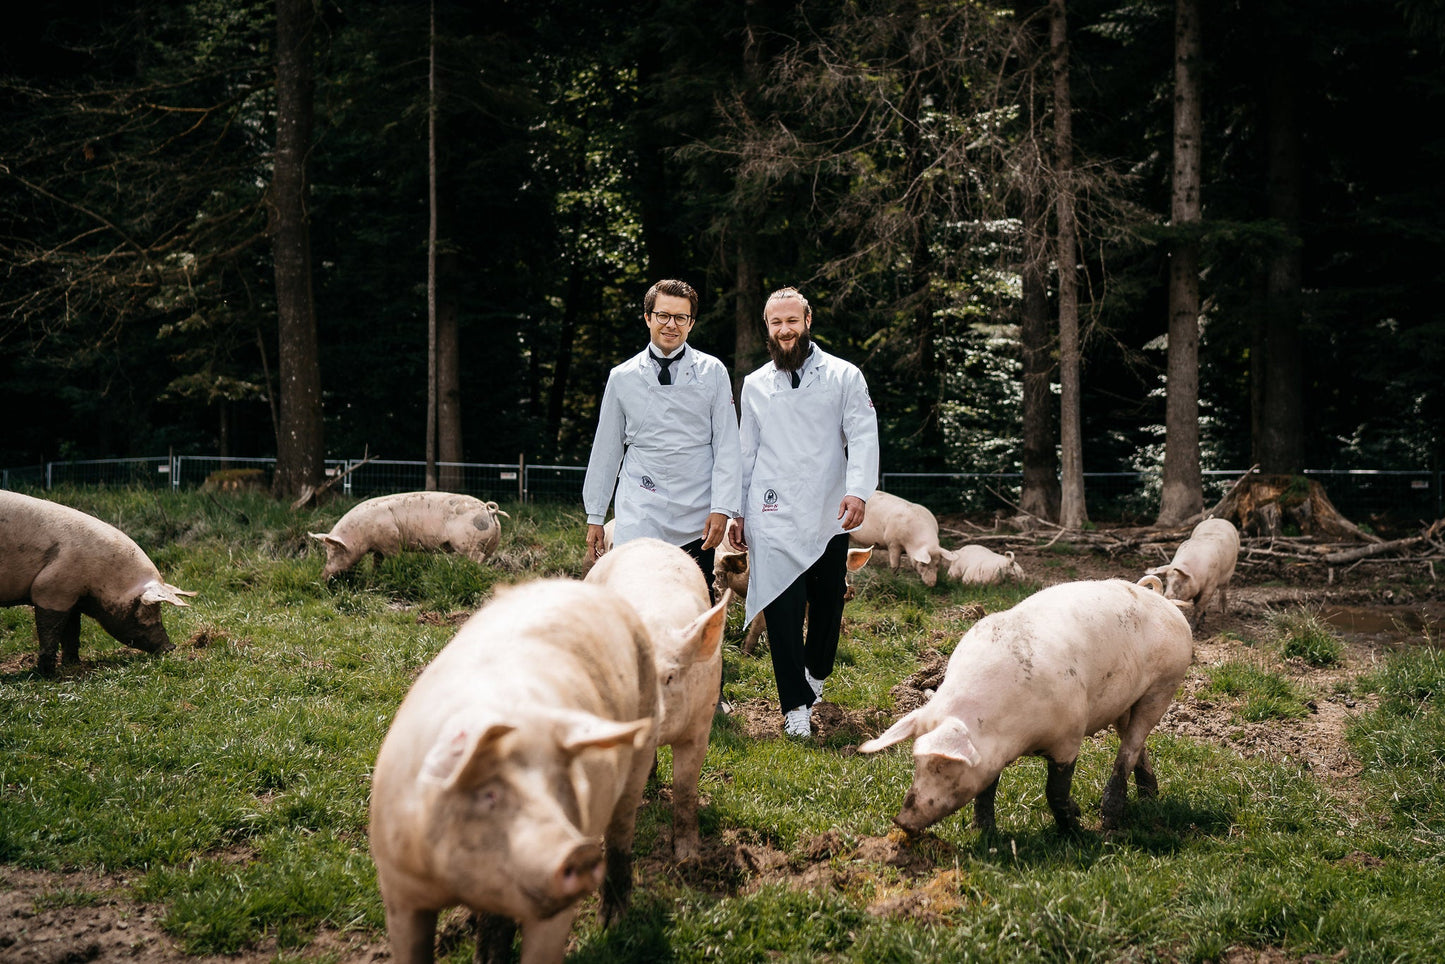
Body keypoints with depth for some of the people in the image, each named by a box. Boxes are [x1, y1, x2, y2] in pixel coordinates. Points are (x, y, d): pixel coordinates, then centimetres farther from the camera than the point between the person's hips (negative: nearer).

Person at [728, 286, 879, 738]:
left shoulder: (844, 377, 3)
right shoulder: (755, 385, 12)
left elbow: (863, 437, -5)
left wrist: (859, 491, -21)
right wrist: (737, 510, 14)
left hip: (828, 515, -1)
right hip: (772, 518, 1)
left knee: (828, 604, 8)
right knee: (782, 611, -7)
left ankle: (814, 672, 37)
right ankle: (796, 705, 0)